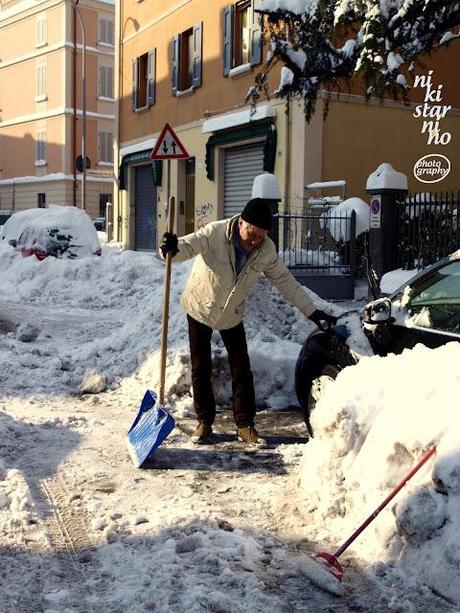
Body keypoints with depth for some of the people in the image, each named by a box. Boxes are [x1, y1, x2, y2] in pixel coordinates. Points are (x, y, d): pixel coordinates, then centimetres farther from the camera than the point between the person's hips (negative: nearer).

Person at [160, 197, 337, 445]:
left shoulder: (267, 250, -16)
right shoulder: (215, 233, -27)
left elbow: (286, 282, -6)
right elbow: (188, 246, -36)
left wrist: (313, 312, -6)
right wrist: (173, 247, -62)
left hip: (232, 314, 3)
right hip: (200, 307, -2)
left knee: (242, 369, 1)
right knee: (201, 368, 4)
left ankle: (245, 425, 10)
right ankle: (205, 422, 17)